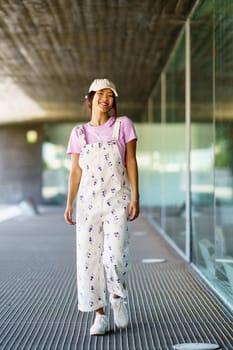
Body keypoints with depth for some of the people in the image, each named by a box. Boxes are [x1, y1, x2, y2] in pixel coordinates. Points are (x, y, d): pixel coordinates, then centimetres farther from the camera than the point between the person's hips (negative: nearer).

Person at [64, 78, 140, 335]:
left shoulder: (123, 125, 4)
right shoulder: (79, 133, 10)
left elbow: (131, 162, 1)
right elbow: (75, 171, 10)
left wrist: (135, 197, -6)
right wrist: (69, 203, 2)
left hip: (116, 199, -2)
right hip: (88, 200, 2)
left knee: (115, 254, -16)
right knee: (88, 256, -1)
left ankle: (118, 298, 15)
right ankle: (99, 316, 11)